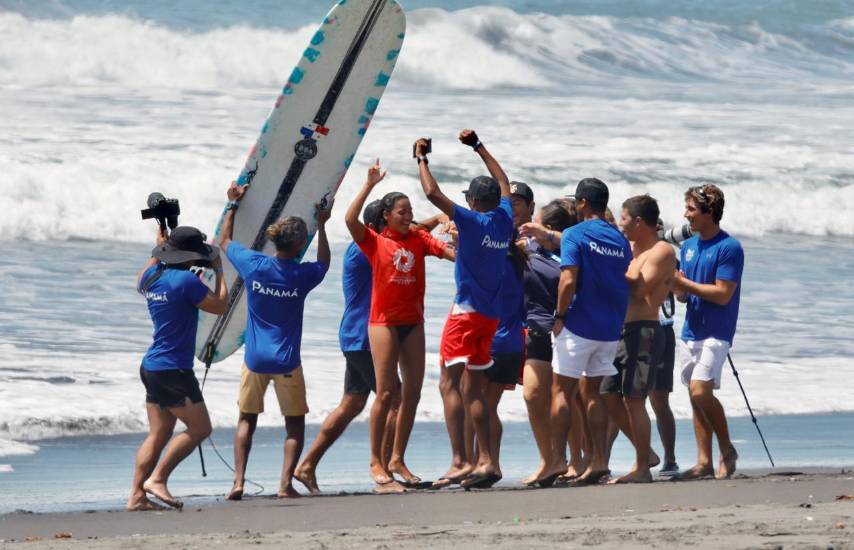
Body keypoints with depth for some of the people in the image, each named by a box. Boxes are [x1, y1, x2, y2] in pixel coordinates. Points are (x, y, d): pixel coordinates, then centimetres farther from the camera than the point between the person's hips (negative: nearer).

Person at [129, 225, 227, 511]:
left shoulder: (152, 276, 7)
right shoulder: (186, 281, -17)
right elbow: (219, 305, -9)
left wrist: (159, 247, 38)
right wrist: (219, 271, 4)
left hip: (151, 367, 9)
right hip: (174, 370, -9)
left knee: (158, 434, 10)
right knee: (199, 428, 0)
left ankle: (137, 495, 4)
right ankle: (157, 478, -3)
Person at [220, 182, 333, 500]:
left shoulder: (254, 265, -9)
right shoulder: (302, 275, -10)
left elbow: (224, 242, 11)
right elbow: (324, 263, 16)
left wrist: (233, 205, 20)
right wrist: (322, 225, 24)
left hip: (255, 358, 2)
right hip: (287, 361, -2)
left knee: (247, 419, 15)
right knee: (295, 424, 11)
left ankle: (238, 481, 2)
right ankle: (286, 483, -3)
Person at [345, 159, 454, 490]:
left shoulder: (418, 239, 9)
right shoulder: (375, 242, -1)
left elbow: (448, 251, -3)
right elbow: (350, 219, -17)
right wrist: (370, 185, -17)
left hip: (413, 322, 5)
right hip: (384, 322, -5)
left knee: (412, 392, 5)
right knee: (386, 392, -8)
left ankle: (397, 460, 14)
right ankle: (376, 463, -3)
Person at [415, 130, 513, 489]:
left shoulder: (472, 220, -11)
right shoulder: (504, 220, 7)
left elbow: (432, 193, -16)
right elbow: (503, 182, 25)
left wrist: (422, 159, -1)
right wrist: (478, 148, 34)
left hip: (467, 311, -7)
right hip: (491, 315, 7)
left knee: (450, 383, -10)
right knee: (473, 389, 14)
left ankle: (459, 460, -22)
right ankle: (486, 461, 11)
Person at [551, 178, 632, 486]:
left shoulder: (575, 235, -9)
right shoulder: (620, 240, 11)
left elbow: (569, 279, -18)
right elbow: (627, 281, 14)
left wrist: (560, 316, -10)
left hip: (580, 324, -6)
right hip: (611, 327, 6)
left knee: (562, 391, 2)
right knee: (592, 392, 13)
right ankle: (599, 460, 6)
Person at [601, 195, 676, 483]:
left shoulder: (662, 252, -9)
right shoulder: (631, 248, 18)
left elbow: (639, 288, -19)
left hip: (644, 330, -9)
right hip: (622, 329, 9)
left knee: (633, 398, -10)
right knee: (609, 394, 9)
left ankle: (642, 468, -7)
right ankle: (644, 452, 20)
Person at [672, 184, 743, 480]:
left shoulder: (729, 248, -11)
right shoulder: (688, 246, 13)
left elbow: (722, 295, -16)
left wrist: (684, 283, -14)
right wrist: (675, 286, -6)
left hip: (715, 332, -8)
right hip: (691, 331, 8)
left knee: (701, 391, -18)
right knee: (696, 396, 6)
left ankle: (727, 451, -1)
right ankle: (704, 461, 10)